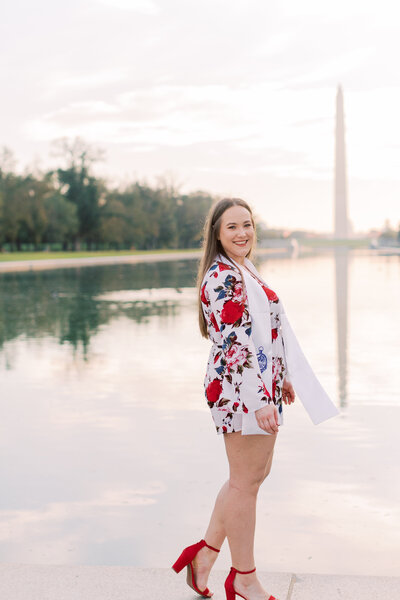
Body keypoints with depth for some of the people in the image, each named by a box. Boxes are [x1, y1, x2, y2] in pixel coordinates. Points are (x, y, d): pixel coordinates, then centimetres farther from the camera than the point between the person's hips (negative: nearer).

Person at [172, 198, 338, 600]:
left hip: (262, 387, 10)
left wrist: (283, 379, 25)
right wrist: (261, 399, -27)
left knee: (255, 474, 18)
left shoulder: (243, 271, 15)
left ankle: (205, 553, 27)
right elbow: (233, 344, -24)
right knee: (246, 482, 2)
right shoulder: (222, 279, -17)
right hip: (242, 390, -10)